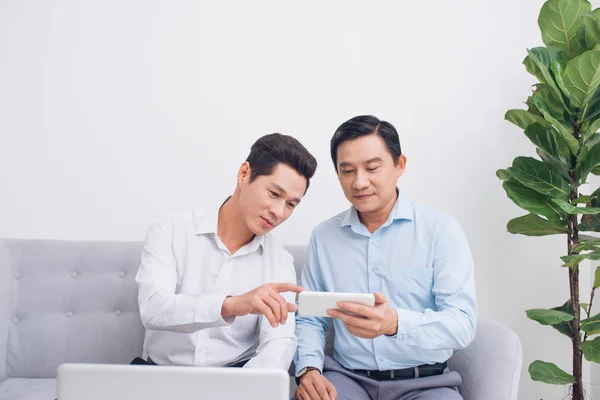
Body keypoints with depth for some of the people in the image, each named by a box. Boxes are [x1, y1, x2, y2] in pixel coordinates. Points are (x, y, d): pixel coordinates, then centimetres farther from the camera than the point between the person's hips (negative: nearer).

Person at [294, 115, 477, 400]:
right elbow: (309, 319, 11)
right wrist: (309, 369, -10)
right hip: (348, 376, 2)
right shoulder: (323, 236, 6)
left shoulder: (441, 229, -4)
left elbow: (462, 323, -13)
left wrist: (397, 323, -32)